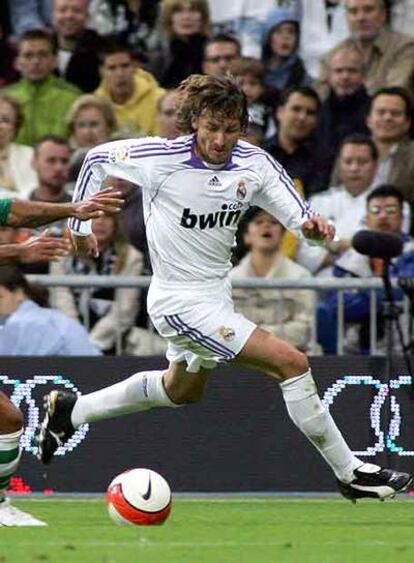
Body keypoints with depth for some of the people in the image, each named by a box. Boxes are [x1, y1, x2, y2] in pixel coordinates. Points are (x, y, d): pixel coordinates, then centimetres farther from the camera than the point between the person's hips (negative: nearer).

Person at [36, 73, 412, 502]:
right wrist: (80, 223, 2)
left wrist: (313, 226, -31)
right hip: (181, 302, -8)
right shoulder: (162, 158, -21)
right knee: (292, 363, -15)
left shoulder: (255, 164, -9)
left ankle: (70, 410, 46)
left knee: (182, 389, 32)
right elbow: (97, 158, -5)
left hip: (215, 293, 8)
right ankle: (350, 473, -6)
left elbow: (298, 217, -8)